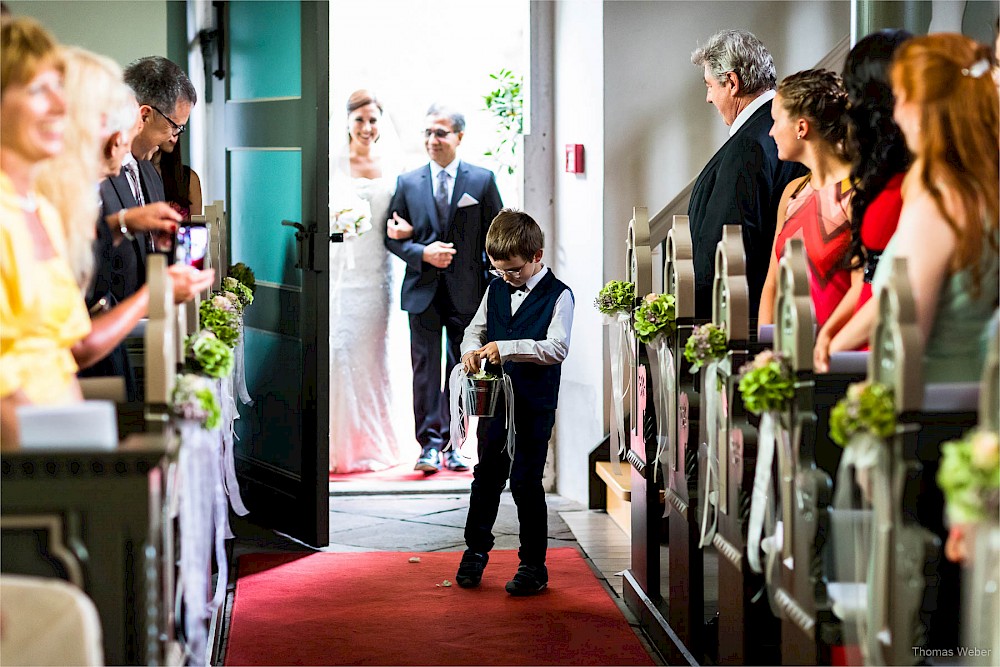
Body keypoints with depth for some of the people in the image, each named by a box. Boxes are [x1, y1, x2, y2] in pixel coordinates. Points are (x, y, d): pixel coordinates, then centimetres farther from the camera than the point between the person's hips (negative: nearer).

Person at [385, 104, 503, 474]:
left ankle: (451, 445, 13)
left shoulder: (483, 180, 3)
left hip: (466, 291, -1)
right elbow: (392, 237, 8)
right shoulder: (407, 183, 6)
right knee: (425, 368, -2)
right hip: (422, 290, 1)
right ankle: (429, 445, 2)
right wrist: (423, 254, -10)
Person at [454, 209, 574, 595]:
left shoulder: (558, 296, -10)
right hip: (495, 399, 5)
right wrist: (472, 349, -7)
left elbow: (557, 347, -20)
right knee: (487, 475, 14)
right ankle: (476, 550, 29)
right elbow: (475, 329, 17)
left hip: (535, 405, -5)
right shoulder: (496, 288, 8)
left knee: (526, 483, -1)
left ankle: (533, 566, 10)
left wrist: (505, 348, -28)